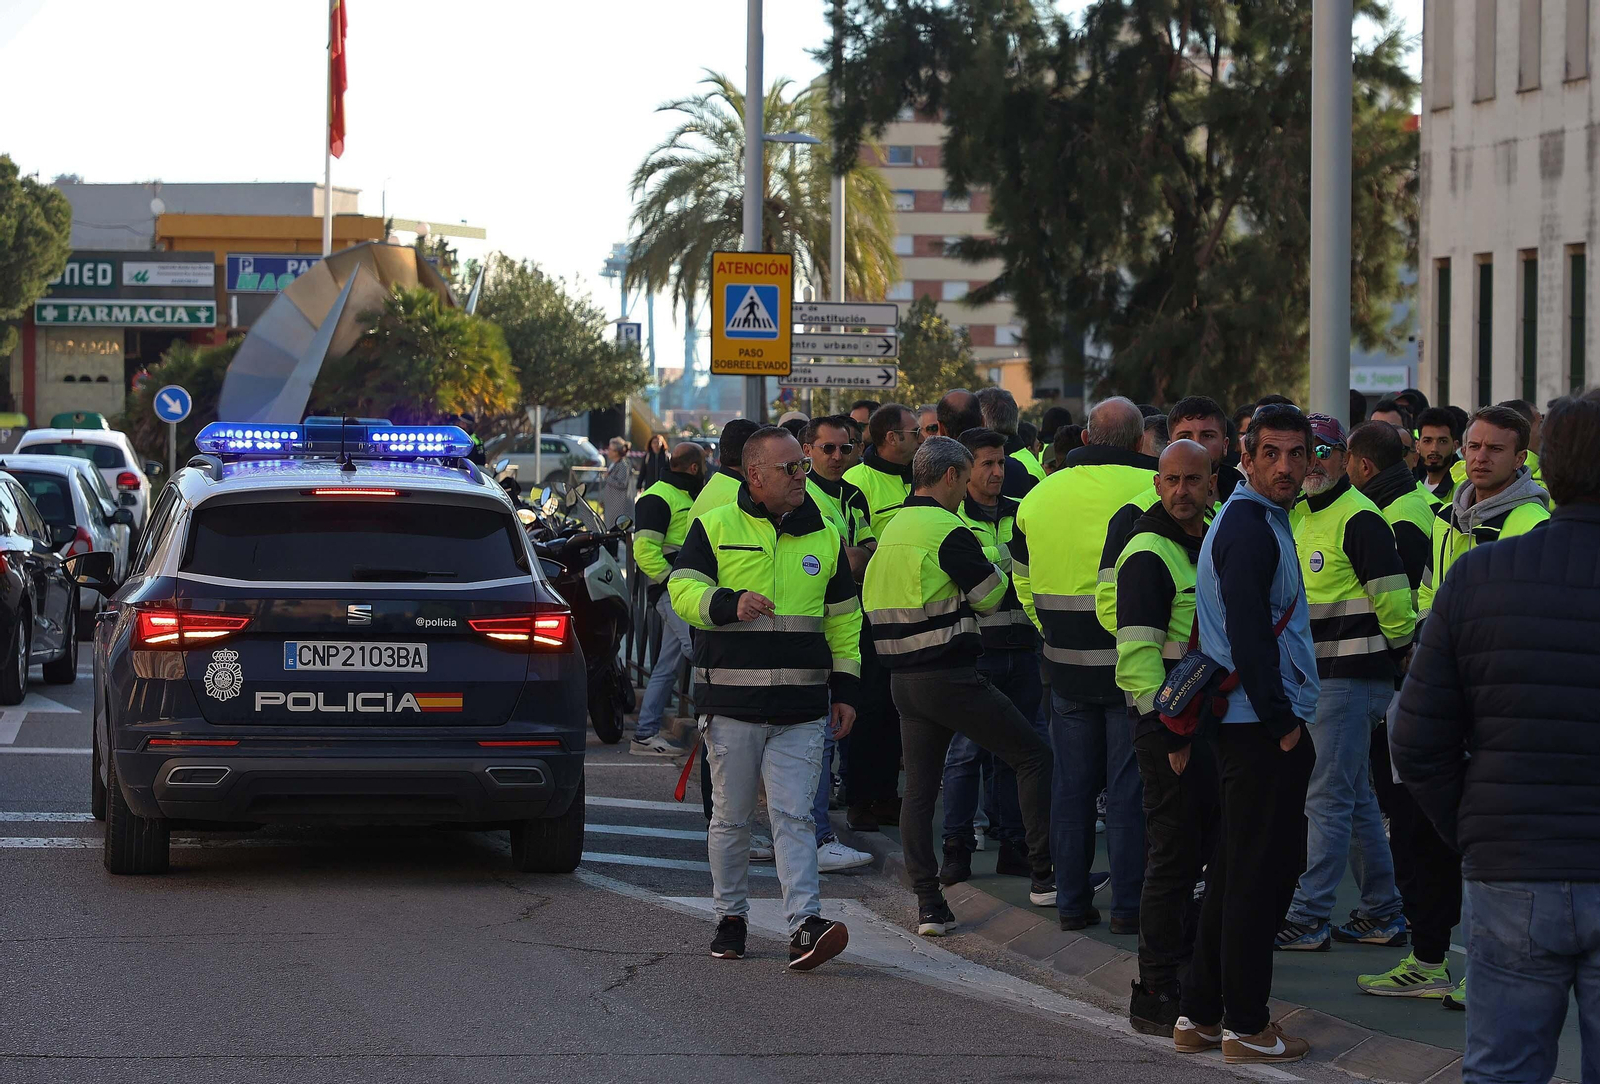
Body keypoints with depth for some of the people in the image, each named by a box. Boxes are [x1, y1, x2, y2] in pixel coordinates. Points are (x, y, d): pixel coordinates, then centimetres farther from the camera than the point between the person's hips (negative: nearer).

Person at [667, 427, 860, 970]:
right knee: (731, 818, 7)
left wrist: (844, 687, 13)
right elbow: (683, 590, -4)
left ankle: (804, 925, -14)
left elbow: (843, 619, 18)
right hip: (731, 703, -1)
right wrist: (730, 603, -23)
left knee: (793, 817, -7)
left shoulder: (824, 537, 13)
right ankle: (730, 918, 20)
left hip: (802, 709, 2)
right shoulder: (715, 528, 3)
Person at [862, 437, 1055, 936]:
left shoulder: (892, 530, 12)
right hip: (951, 675, -8)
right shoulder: (948, 531, -13)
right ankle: (1045, 874, 3)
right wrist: (993, 569, 14)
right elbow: (991, 595, -8)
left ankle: (928, 905, 3)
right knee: (1033, 755, 3)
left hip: (904, 680, 8)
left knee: (919, 789, 7)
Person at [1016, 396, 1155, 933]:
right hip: (1131, 665, -4)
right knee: (1129, 788, 2)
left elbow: (1024, 583, 14)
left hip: (1066, 666, 4)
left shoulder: (1039, 496, 6)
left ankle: (1071, 902, 16)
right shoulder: (1149, 490, -11)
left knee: (1072, 784, 12)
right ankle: (1128, 904, 4)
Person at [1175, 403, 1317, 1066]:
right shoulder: (1250, 529, -15)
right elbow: (1249, 636, -22)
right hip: (1264, 730, -11)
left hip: (1247, 728, 11)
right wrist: (1280, 721, -17)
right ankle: (1245, 1027, 1)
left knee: (1236, 870, 15)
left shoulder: (1257, 521, 17)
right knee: (1262, 874, -5)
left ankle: (1200, 1014, 20)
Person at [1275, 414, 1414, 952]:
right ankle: (1383, 913, 20)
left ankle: (1309, 916, -5)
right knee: (1356, 798, 13)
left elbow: (1393, 598, -16)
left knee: (1327, 799, -7)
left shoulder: (1358, 519, -15)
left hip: (1351, 679, -10)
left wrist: (1402, 648, -4)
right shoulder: (1300, 515, 14)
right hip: (1313, 676, 10)